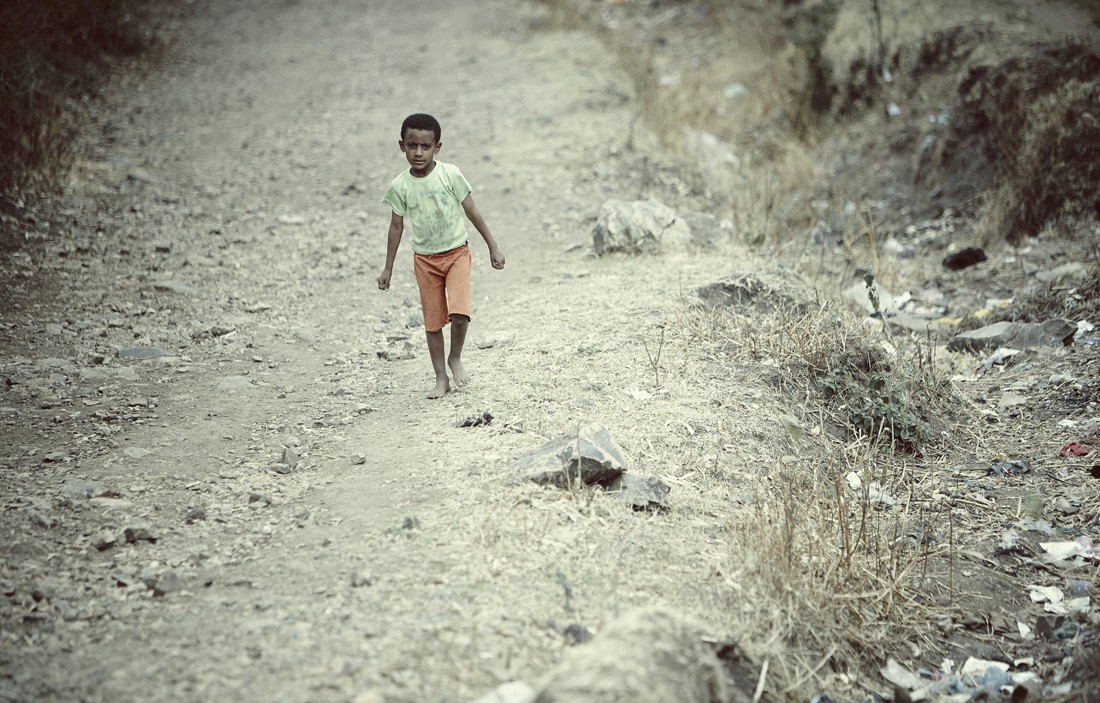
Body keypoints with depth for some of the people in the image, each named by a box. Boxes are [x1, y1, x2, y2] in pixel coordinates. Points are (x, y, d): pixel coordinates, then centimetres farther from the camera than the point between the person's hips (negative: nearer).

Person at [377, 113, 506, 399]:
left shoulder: (450, 174, -10)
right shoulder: (399, 186, -6)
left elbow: (472, 212, -3)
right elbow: (397, 227, 4)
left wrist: (493, 247, -2)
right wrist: (388, 268, 6)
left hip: (457, 252, -2)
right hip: (425, 259, 2)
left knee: (459, 313, -19)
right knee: (433, 321, 6)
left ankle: (455, 358, 9)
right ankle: (441, 379, 18)